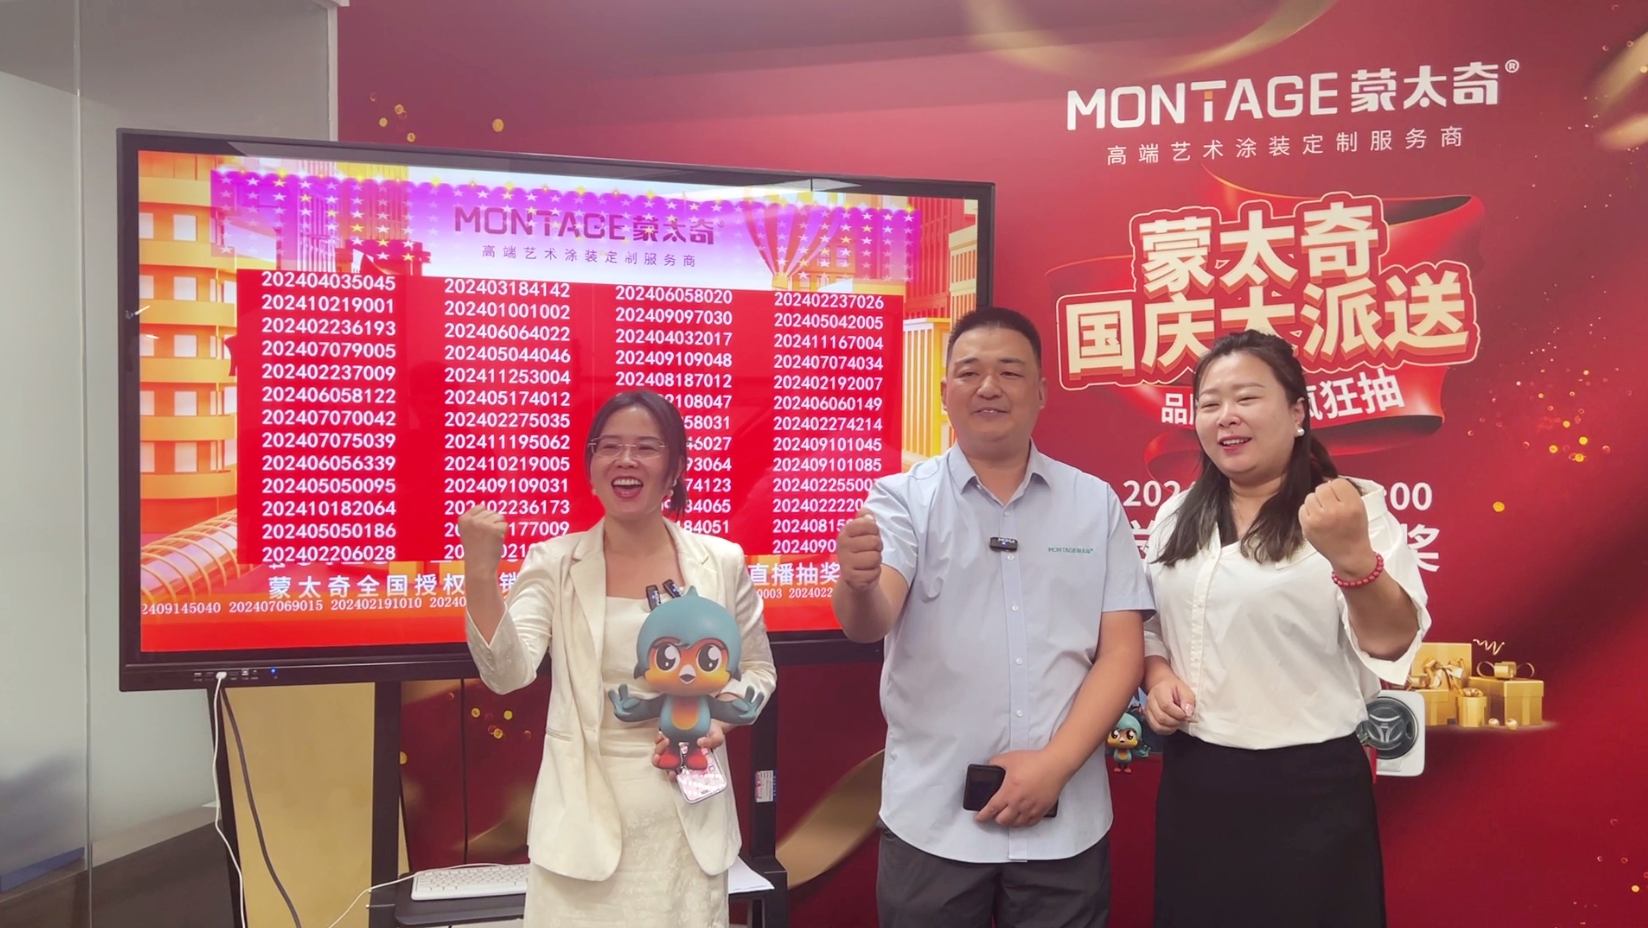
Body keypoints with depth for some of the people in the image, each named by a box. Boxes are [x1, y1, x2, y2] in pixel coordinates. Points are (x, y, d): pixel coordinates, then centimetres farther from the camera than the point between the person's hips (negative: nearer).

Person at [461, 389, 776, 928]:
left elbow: (757, 670, 10)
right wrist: (480, 574, -28)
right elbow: (508, 673, -16)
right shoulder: (555, 564, -4)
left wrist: (718, 718, -9)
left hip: (687, 816, 2)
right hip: (585, 814, -1)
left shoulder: (721, 562, 0)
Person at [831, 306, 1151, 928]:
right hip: (932, 821, -1)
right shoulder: (903, 498, -2)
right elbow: (868, 623, -16)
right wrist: (858, 584, -38)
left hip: (1066, 823, 2)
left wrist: (1057, 763, -10)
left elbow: (1122, 652, 1)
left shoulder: (1096, 503, 4)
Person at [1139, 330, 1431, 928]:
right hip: (1192, 781, 5)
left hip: (1309, 788, -5)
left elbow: (1393, 645, -19)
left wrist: (1353, 555, -36)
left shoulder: (1352, 510, -8)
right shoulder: (1178, 516, 8)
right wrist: (1157, 676, -2)